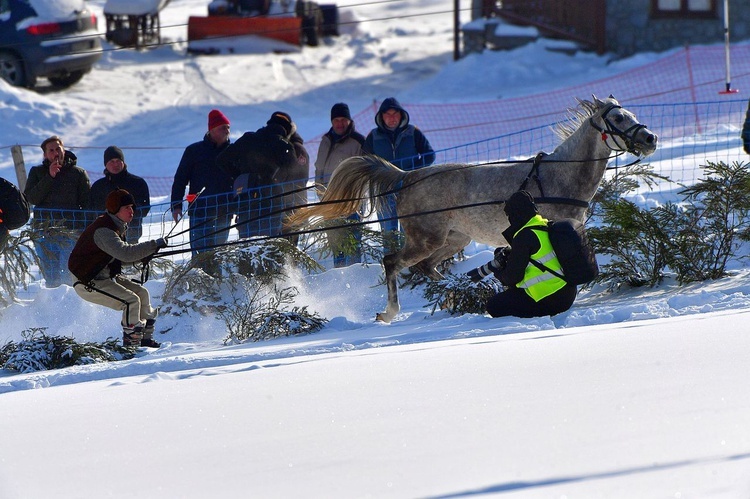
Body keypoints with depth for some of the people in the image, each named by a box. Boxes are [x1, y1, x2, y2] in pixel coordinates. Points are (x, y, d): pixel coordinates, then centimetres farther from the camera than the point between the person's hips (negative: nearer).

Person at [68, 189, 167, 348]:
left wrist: (146, 254, 2)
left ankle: (145, 339, 16)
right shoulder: (103, 230, -26)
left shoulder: (117, 226, 8)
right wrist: (154, 245, -36)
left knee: (142, 293, 7)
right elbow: (125, 253, -38)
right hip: (88, 283, -10)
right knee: (131, 301, -20)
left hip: (107, 276, 10)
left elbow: (119, 255, 18)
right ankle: (131, 345, -13)